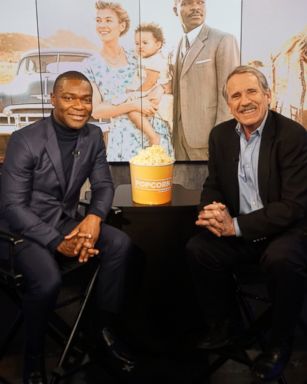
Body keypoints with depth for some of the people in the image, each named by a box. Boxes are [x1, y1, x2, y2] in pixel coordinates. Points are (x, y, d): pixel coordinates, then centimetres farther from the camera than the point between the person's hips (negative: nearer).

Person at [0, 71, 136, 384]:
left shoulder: (93, 136, 0)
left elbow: (103, 185, 4)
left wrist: (94, 217, -19)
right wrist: (58, 242, -26)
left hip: (67, 221, 5)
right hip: (25, 229, -5)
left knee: (120, 244, -17)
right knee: (48, 280, -32)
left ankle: (105, 330, 0)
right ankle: (33, 357, -3)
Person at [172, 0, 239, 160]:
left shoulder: (223, 40, -8)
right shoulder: (180, 44, 13)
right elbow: (180, 93, 12)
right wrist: (175, 131, 7)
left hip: (208, 136, -6)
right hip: (181, 135, 6)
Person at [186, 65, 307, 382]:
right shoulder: (220, 134, 2)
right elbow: (213, 185, 7)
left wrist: (236, 225, -27)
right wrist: (213, 210, -18)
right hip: (236, 229, 5)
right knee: (197, 248, -17)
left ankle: (280, 342, -6)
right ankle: (222, 326, 8)